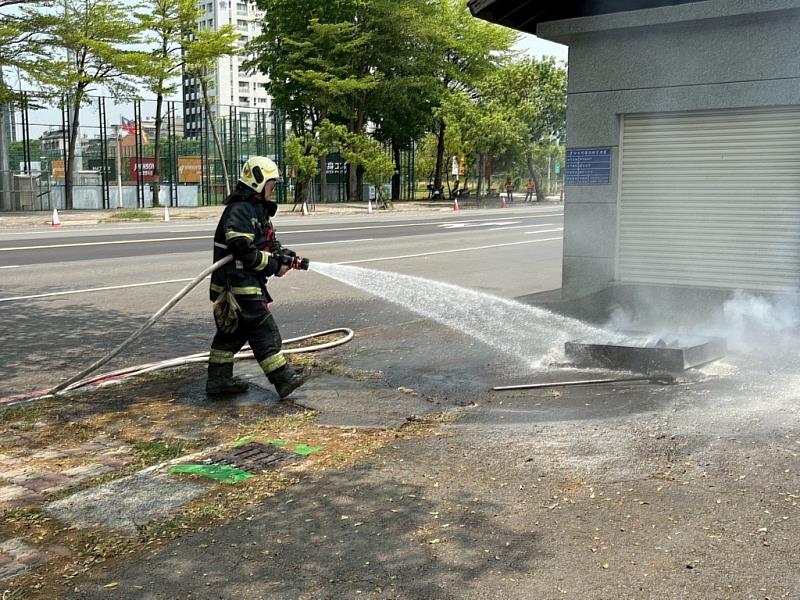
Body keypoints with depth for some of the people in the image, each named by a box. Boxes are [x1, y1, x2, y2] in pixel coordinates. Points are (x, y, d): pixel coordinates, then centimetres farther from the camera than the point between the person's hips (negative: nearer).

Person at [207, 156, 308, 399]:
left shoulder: (258, 210, 17)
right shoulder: (239, 211, -17)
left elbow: (268, 243, 21)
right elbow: (245, 252, -24)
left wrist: (284, 255, 2)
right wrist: (274, 266, -16)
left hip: (249, 282, 11)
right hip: (238, 284, -11)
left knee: (233, 331, 15)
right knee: (263, 329, -7)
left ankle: (218, 380, 23)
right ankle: (284, 379, -2)